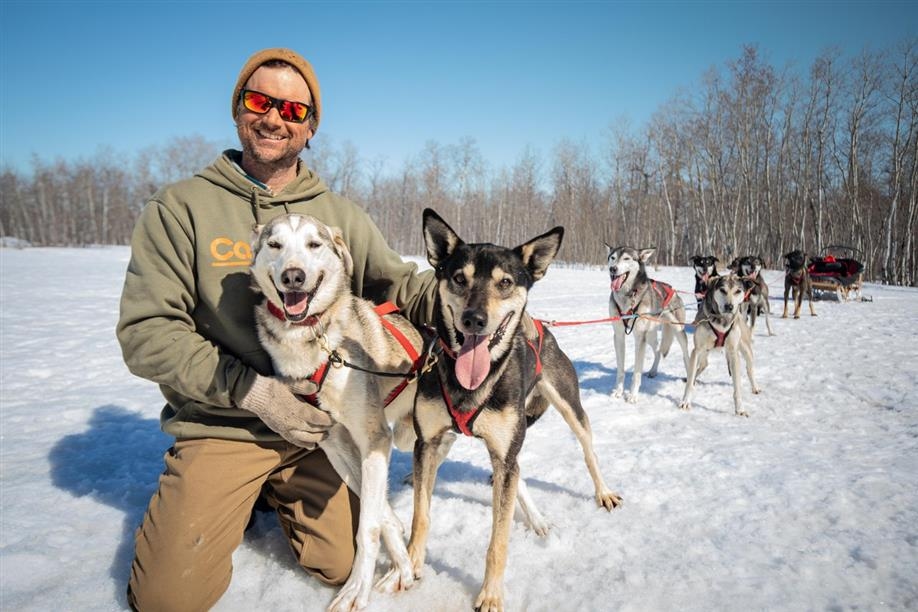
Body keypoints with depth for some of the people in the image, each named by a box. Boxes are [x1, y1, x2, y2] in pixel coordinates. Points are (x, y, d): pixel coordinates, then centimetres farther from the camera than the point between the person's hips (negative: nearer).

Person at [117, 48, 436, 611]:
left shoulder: (341, 215, 5)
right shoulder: (180, 207, -5)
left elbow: (397, 282, -2)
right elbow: (146, 333, -10)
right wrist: (252, 391, -19)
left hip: (319, 422, 3)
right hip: (220, 428, -2)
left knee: (342, 565, 3)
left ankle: (275, 493, 31)